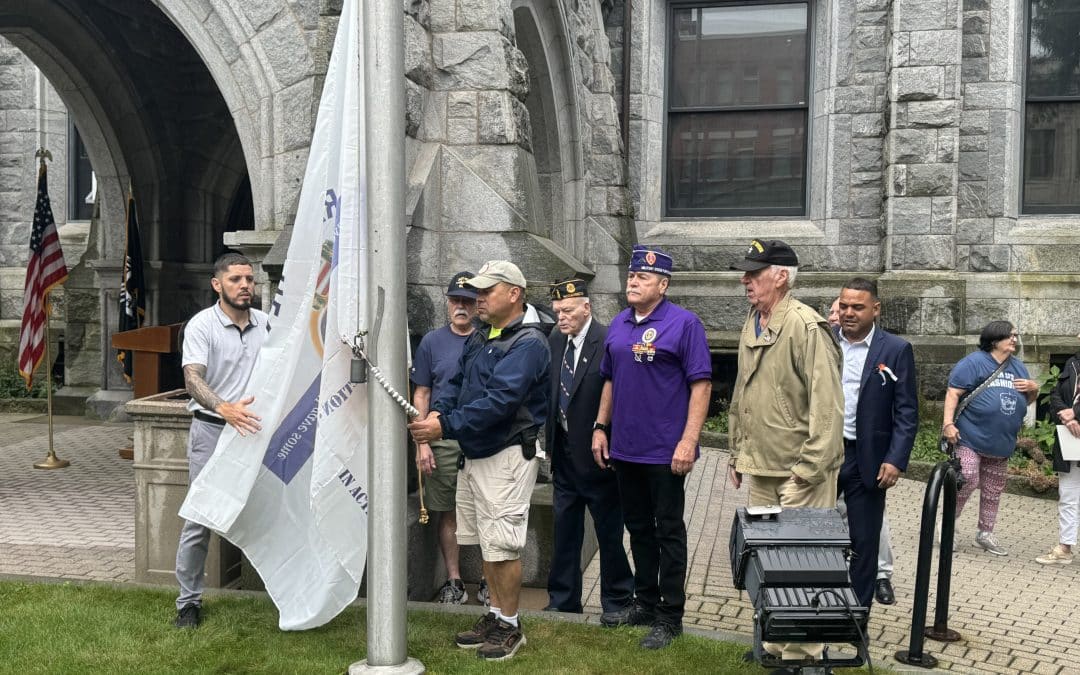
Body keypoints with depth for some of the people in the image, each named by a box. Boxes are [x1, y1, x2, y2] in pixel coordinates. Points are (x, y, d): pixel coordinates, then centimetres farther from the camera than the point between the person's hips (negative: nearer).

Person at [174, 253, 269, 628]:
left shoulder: (265, 323, 7)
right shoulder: (202, 325, -9)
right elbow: (193, 380, -22)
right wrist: (224, 408, -40)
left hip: (255, 429, 4)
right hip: (211, 430, -4)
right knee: (199, 519, -1)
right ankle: (189, 601, 11)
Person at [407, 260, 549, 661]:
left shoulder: (528, 343, -17)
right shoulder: (477, 339, 12)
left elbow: (499, 401, -26)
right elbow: (457, 384, 14)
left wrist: (445, 426, -27)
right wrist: (437, 412, -7)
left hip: (507, 456, -9)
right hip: (473, 454, 9)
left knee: (502, 546, -3)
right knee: (485, 543, 16)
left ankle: (510, 627, 11)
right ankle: (495, 616, 28)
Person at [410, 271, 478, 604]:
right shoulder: (432, 342, 7)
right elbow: (421, 394, 7)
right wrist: (422, 442, -1)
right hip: (443, 442, 1)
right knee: (448, 513, 5)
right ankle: (454, 582, 16)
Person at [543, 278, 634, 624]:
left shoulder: (609, 342, -17)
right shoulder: (555, 341, 5)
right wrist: (550, 440, 11)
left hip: (598, 455, -6)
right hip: (565, 455, 6)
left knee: (609, 533, 7)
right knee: (564, 531, 15)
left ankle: (617, 602, 23)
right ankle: (563, 601, 28)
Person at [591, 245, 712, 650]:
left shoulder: (684, 323, -10)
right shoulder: (619, 325, 10)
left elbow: (701, 385, -13)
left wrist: (688, 441, -19)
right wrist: (601, 427, 11)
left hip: (665, 450, -6)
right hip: (624, 447, 6)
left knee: (668, 532, 3)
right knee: (638, 527, 16)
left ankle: (670, 617, 11)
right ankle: (645, 601, 29)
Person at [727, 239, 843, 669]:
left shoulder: (807, 327, -15)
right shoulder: (751, 325, 12)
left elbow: (826, 405, -19)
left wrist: (808, 470, -20)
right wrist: (737, 454, 19)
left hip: (799, 472, -8)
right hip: (761, 470, 9)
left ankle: (802, 654, 10)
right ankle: (775, 645, 30)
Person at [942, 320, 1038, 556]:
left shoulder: (1018, 366, 14)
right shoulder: (973, 362, -8)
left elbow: (1027, 400, 24)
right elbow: (953, 393, -13)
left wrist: (1034, 388, 1)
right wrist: (948, 424, -23)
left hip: (1001, 444, 7)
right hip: (970, 438, -7)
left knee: (993, 490, 12)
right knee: (968, 480, -16)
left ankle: (985, 534, 25)